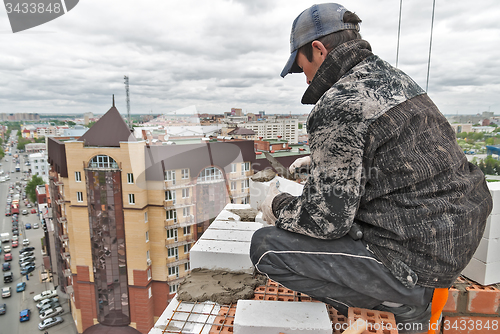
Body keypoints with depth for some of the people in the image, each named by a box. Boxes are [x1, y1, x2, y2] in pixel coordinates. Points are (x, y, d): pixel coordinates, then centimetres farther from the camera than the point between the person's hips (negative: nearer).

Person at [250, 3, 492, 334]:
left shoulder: (337, 107, -22)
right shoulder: (392, 75, 7)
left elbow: (326, 220, -20)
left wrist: (278, 206, -1)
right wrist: (319, 160, 24)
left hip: (417, 262, -9)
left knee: (265, 246, -9)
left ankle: (402, 304, 0)